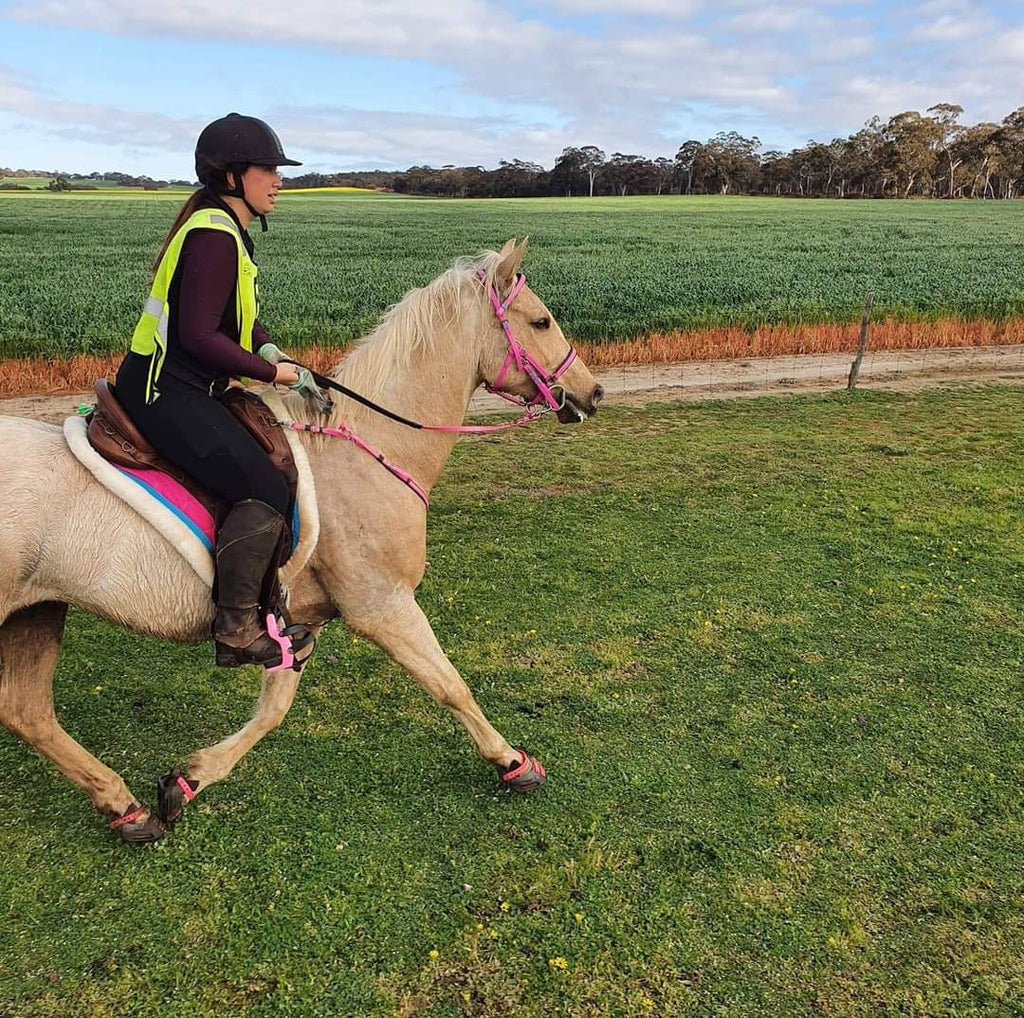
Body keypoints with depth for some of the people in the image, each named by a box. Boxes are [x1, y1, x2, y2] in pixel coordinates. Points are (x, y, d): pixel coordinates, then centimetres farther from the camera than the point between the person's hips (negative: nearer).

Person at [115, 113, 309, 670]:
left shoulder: (221, 228, 16)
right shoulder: (215, 236, -17)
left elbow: (233, 315, 24)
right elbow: (199, 336, -23)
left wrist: (268, 346, 5)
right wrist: (271, 372, -14)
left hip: (177, 388, 11)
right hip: (166, 393, -11)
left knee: (278, 451, 17)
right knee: (266, 491, -19)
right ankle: (235, 630, -12)